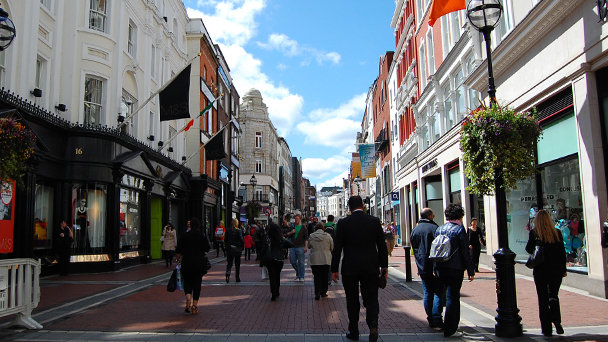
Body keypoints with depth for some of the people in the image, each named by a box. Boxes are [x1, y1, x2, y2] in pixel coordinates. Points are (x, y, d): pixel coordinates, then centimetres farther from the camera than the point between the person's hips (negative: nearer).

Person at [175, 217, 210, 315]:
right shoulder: (202, 235, -2)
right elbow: (207, 249, -3)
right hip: (199, 263, 0)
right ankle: (194, 306, 4)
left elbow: (178, 250, 0)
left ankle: (188, 300, -15)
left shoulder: (185, 236, 0)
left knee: (187, 282, 11)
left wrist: (178, 260, 15)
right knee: (197, 283, 7)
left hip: (187, 263, 0)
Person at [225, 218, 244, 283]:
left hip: (229, 249, 2)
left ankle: (228, 273, -20)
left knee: (229, 263, 7)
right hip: (237, 249, -2)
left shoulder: (228, 231, 0)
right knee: (237, 264, 10)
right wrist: (243, 246, -2)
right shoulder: (239, 231, -11)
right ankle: (238, 278, 14)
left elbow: (225, 240, 5)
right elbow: (241, 240, -16)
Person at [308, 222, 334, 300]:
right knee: (325, 276, 13)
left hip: (315, 260, 0)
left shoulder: (311, 236, -3)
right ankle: (323, 292, 19)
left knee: (317, 276, 3)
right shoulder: (328, 236, -4)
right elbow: (332, 248, 6)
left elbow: (309, 246, 11)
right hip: (326, 259, 1)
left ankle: (317, 293, -8)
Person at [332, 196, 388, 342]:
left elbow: (337, 248, -4)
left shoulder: (343, 223, -6)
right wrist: (384, 266, 10)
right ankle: (373, 322, -16)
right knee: (371, 298, 9)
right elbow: (382, 246, 2)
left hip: (350, 268, -1)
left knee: (352, 300, 11)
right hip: (371, 268, 1)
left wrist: (334, 269, 3)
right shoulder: (375, 221, -1)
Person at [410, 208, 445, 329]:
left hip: (422, 267, 5)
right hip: (435, 266, -5)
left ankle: (430, 320, 12)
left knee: (427, 294, 9)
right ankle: (437, 319, -5)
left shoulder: (415, 230, 10)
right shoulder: (434, 228, -10)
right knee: (438, 293, 0)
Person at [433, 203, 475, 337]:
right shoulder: (459, 229, -10)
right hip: (455, 269, -6)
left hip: (440, 269, 6)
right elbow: (465, 252, -11)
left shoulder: (439, 229, 7)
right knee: (452, 298, 0)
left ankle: (453, 324, 32)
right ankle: (449, 330, 5)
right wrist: (471, 271, -4)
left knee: (453, 296, 22)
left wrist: (435, 269, 19)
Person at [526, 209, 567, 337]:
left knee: (543, 299, 6)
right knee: (554, 296, 19)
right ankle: (556, 319, -2)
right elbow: (562, 252, 4)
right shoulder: (557, 233, -1)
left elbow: (529, 249, -4)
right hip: (556, 270, 3)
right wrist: (564, 269, 12)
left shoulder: (534, 233, -9)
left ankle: (547, 329, 7)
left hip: (541, 271, -3)